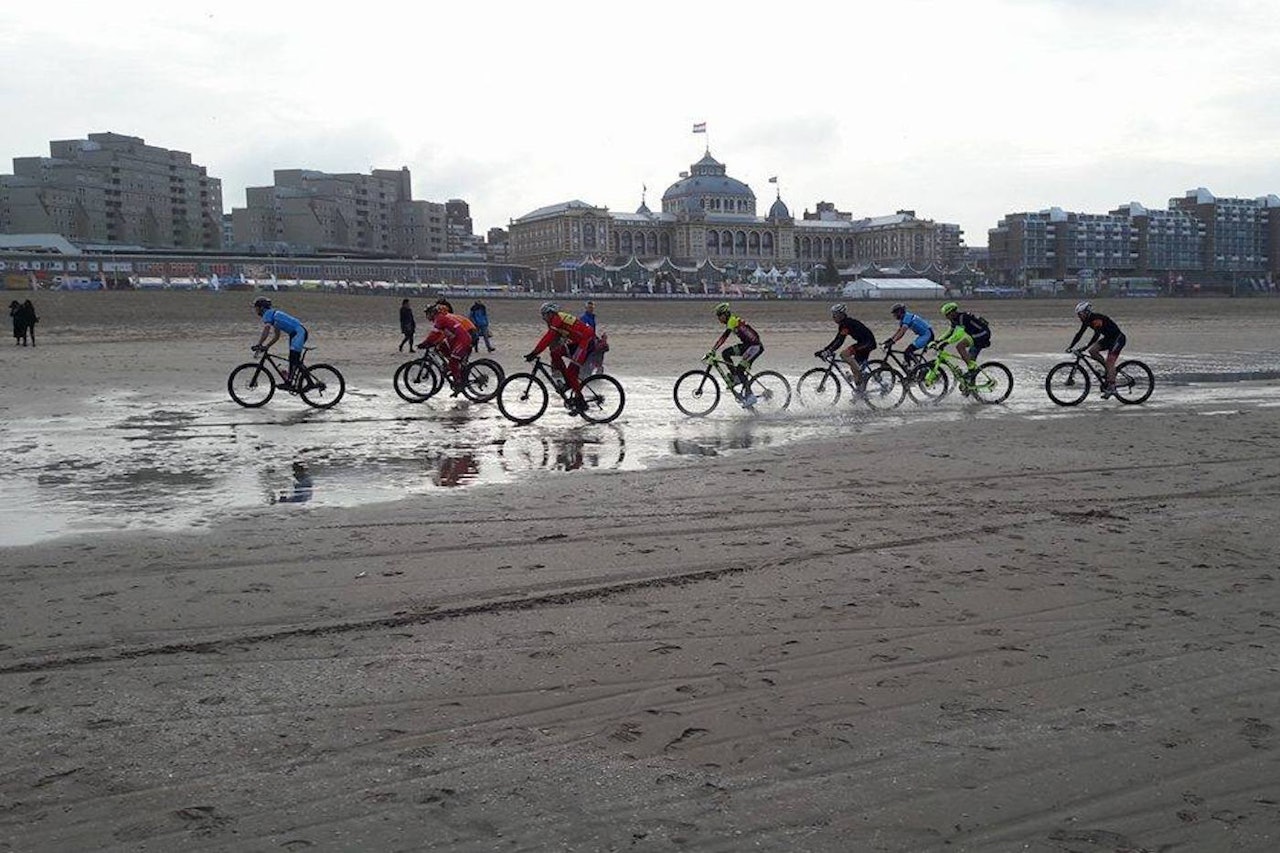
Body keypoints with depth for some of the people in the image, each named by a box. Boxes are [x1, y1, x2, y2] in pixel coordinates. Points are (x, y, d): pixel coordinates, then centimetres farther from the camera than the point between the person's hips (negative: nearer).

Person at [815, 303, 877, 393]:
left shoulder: (847, 323, -19)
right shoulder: (843, 325, 11)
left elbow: (840, 341, -27)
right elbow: (836, 341, 14)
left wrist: (829, 352, -31)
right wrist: (823, 350, 7)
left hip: (868, 342, -10)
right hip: (863, 343, 10)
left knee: (844, 354, -21)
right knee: (854, 367, 12)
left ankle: (861, 375, -13)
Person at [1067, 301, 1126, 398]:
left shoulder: (1097, 318, -27)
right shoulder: (1087, 320, 0)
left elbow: (1096, 335, -35)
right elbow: (1079, 333, 2)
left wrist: (1085, 347, -40)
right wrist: (1071, 347, -5)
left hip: (1118, 338, -9)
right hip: (1108, 338, 9)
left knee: (1109, 362, -17)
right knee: (1092, 351, -4)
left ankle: (1111, 387, -17)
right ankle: (1108, 369, 8)